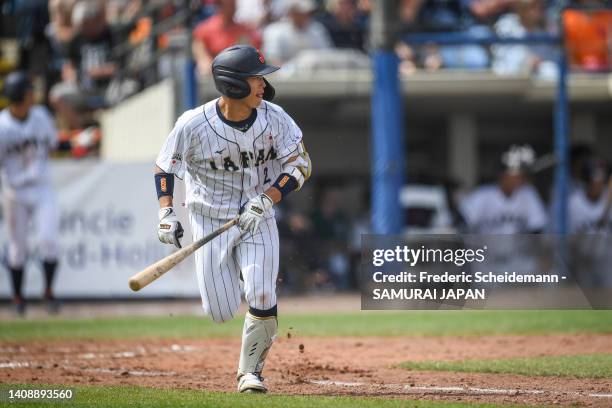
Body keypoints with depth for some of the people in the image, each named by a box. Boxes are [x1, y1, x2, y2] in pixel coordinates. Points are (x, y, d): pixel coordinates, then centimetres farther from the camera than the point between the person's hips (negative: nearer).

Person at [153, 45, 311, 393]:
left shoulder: (273, 118, -13)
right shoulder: (194, 125, -19)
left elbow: (300, 165, -9)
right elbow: (164, 168, -5)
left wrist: (266, 200, -21)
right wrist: (166, 213, -18)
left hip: (257, 220, 1)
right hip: (210, 221, -1)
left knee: (261, 298, -16)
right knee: (222, 312, -1)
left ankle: (251, 371, 6)